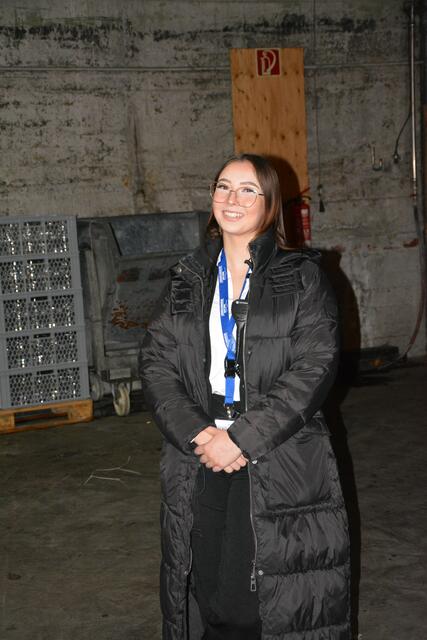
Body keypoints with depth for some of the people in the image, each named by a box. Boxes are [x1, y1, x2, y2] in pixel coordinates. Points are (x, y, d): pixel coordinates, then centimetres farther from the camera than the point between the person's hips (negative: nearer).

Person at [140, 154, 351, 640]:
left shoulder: (301, 279, 0)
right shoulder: (187, 281, 11)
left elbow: (314, 368, -9)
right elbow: (156, 362, 5)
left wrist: (242, 438, -16)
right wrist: (197, 433, -11)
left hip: (280, 467, -3)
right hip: (200, 464, 3)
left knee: (277, 599, -1)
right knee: (207, 593, 8)